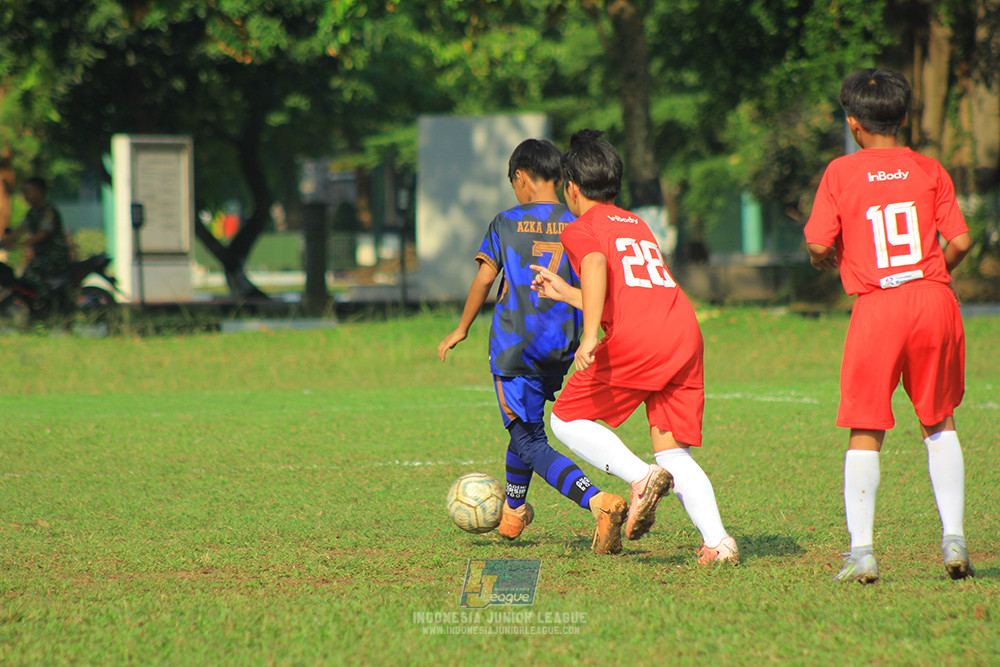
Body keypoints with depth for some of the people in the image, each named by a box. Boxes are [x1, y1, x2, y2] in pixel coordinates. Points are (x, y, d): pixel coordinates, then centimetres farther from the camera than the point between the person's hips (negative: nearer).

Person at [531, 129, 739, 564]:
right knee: (674, 452, 10)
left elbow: (597, 266, -14)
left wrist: (589, 337, -23)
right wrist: (563, 293, 50)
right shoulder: (638, 225, 31)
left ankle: (641, 477, -13)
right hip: (685, 334, 6)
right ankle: (717, 540, -12)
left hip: (633, 340, -6)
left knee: (567, 420, 11)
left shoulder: (581, 229, 10)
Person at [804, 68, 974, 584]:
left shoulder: (841, 173, 1)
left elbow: (819, 246, -6)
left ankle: (861, 550, -4)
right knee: (939, 423, 16)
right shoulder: (929, 170, 7)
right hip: (934, 299, 2)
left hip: (877, 305, -2)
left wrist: (825, 261, 17)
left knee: (865, 431, 4)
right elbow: (960, 241, 2)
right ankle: (954, 538, 7)